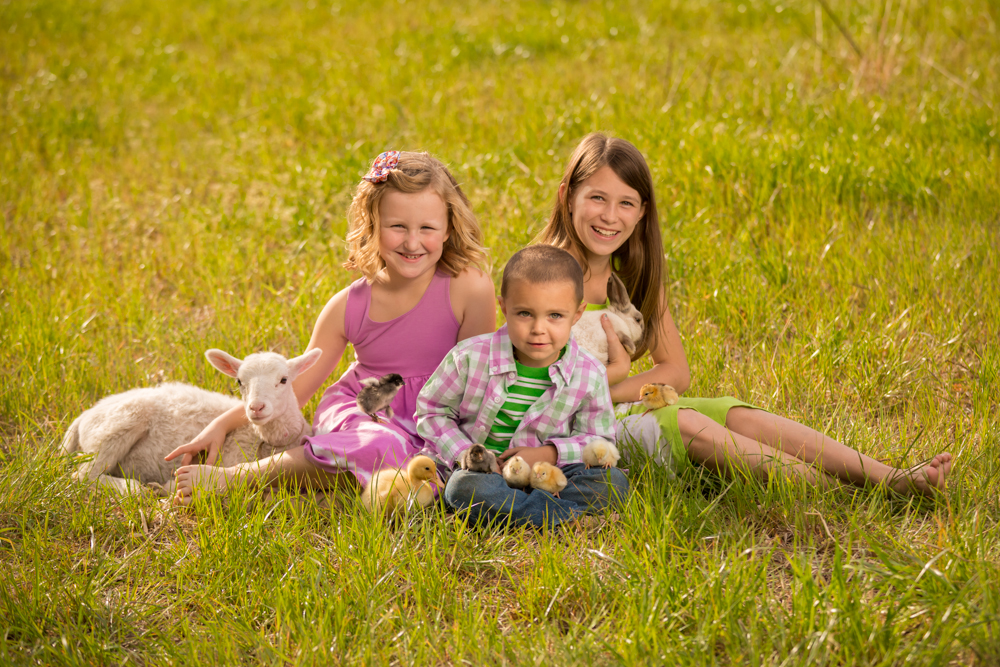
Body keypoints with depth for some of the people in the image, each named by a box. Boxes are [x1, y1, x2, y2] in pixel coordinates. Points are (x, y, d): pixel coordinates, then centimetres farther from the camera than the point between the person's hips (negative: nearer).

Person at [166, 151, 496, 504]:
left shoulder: (469, 288, -16)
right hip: (357, 409, 0)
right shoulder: (348, 306, -8)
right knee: (381, 447, -39)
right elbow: (296, 386, -1)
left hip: (435, 426, 0)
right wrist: (224, 423, -9)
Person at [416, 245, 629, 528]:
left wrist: (549, 454, -14)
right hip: (482, 470, -2)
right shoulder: (469, 358, -10)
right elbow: (432, 410, 2)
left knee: (612, 482, -22)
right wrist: (464, 454, -13)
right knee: (465, 487, -37)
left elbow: (599, 439, 3)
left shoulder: (589, 375, -7)